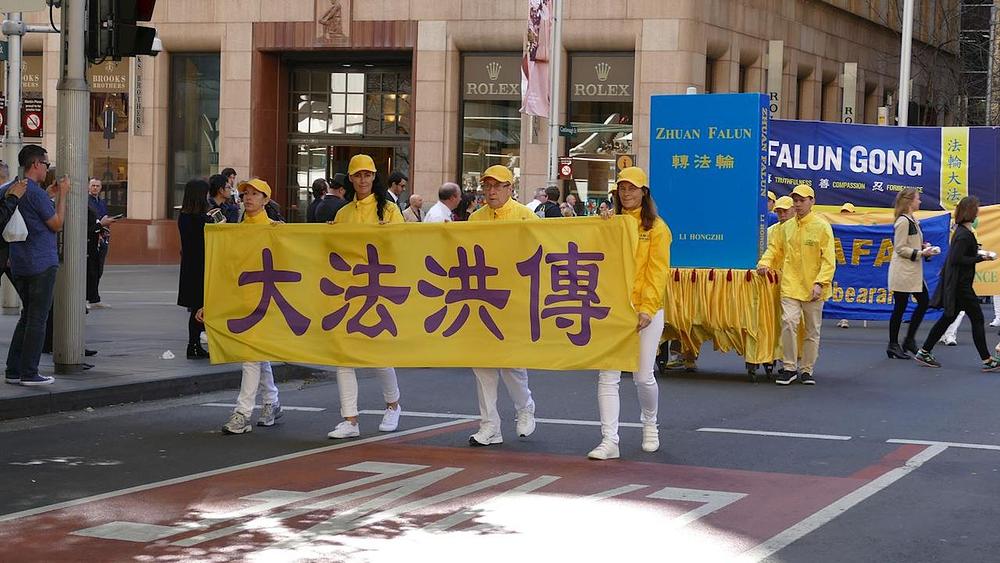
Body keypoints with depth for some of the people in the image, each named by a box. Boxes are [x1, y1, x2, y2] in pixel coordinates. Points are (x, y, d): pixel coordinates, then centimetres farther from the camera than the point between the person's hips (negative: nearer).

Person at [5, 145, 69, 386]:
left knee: (28, 316, 16)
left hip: (19, 265, 9)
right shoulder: (36, 193, -16)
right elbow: (57, 224, -9)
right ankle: (29, 373, -1)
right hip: (41, 264, -9)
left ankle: (13, 370, 15)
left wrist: (53, 192, 19)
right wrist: (62, 194, -3)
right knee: (38, 319, -3)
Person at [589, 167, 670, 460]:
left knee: (643, 377, 3)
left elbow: (657, 272, -6)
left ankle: (650, 425, 31)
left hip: (645, 311, -3)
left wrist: (647, 309, -16)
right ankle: (609, 440, -5)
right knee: (607, 376, -5)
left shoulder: (656, 227, -1)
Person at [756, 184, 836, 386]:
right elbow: (775, 248, 17)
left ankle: (806, 370, 18)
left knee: (812, 331, 7)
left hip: (812, 289, -2)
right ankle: (789, 368, -5)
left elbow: (829, 260, -7)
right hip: (790, 285, 2)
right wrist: (765, 263, -4)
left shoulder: (822, 227, -3)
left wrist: (820, 283, -17)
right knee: (789, 322, -15)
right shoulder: (786, 227, 8)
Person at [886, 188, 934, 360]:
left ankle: (909, 340, 15)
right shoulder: (903, 221, -14)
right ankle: (893, 345, 5)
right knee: (900, 308, -3)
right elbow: (900, 248, -17)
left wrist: (923, 247, 9)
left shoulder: (912, 220, 14)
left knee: (923, 302, 7)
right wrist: (921, 253, -20)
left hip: (913, 272, 10)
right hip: (903, 272, -10)